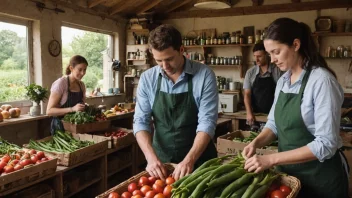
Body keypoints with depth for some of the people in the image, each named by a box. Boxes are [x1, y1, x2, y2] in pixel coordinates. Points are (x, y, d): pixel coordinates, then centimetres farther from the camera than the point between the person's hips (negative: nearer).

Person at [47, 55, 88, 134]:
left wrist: (86, 108, -2)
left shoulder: (81, 85, 6)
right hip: (61, 127, -5)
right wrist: (72, 109, -26)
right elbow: (49, 111, -16)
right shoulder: (61, 83, -12)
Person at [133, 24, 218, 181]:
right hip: (161, 159, 2)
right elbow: (141, 121, -6)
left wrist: (189, 160, -27)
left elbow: (207, 122, -17)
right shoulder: (147, 78, -6)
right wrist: (151, 157, -20)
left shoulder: (204, 75, -14)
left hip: (198, 159, -2)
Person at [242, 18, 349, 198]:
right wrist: (256, 143, -11)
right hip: (289, 170, 6)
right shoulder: (283, 81, 2)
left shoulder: (322, 80, -20)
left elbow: (326, 144, -25)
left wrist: (271, 159, -28)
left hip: (320, 174, -6)